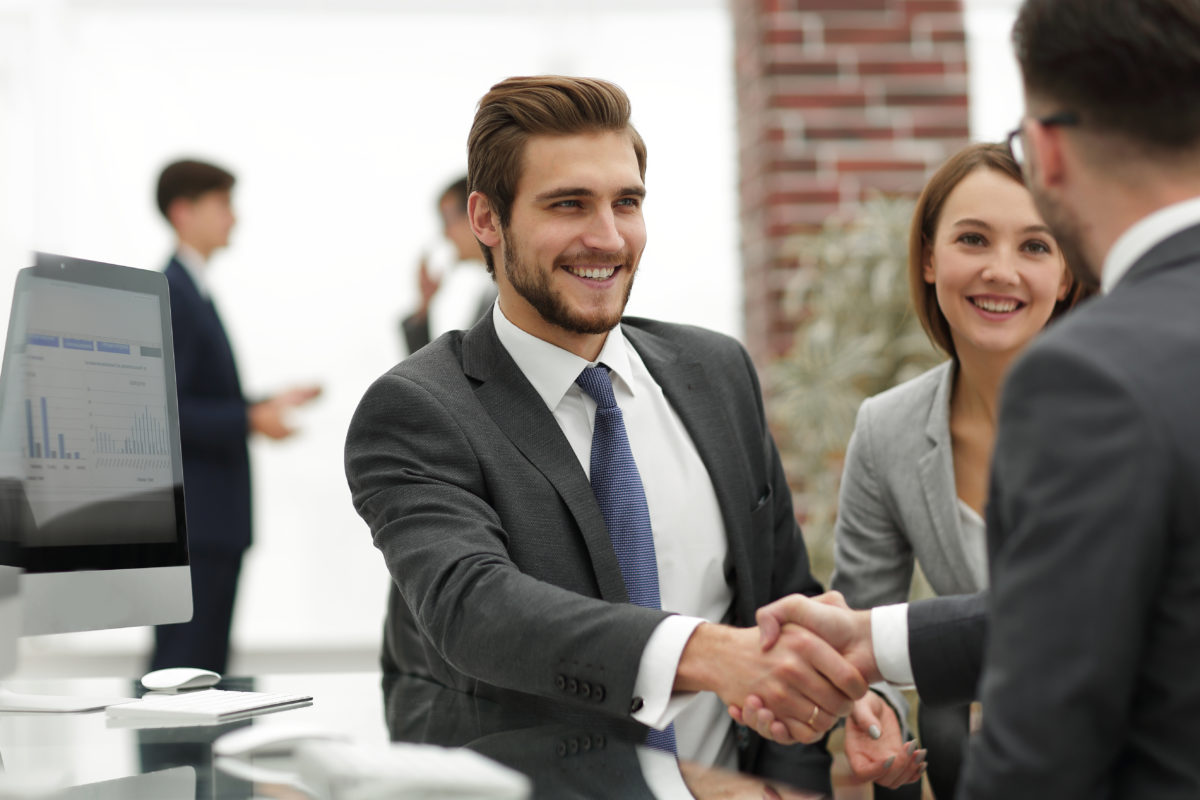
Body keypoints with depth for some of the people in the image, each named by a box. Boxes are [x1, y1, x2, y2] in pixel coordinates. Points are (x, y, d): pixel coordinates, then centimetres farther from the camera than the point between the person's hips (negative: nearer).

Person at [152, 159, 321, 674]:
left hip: (213, 520, 10)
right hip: (190, 521, -10)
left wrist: (268, 404, 18)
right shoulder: (171, 293, -14)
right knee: (183, 669, -9)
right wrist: (252, 419, -23)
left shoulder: (194, 291, 18)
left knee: (209, 670, 12)